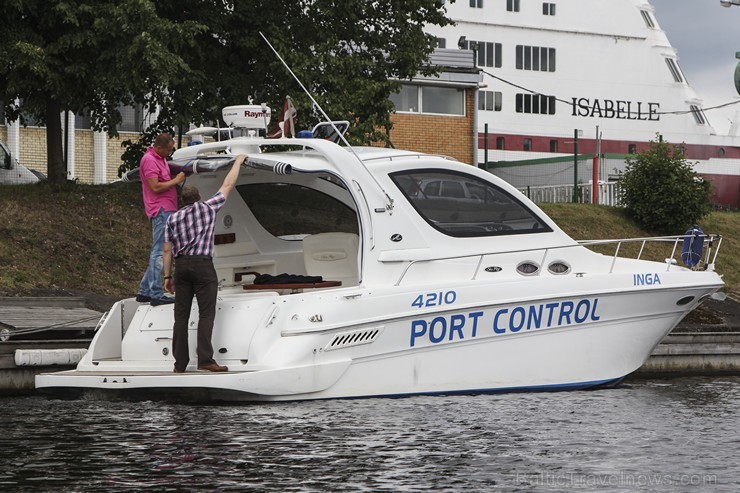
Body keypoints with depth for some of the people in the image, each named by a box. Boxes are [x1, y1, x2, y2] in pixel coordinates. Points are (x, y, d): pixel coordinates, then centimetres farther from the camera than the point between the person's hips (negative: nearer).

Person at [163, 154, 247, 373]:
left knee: (181, 315, 4)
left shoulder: (173, 218, 14)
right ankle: (205, 359, -17)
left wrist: (167, 276, 12)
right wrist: (238, 162, 27)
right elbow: (228, 185, 14)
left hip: (182, 266, 4)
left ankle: (180, 362, 3)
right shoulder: (207, 208, 6)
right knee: (206, 314, -7)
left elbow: (168, 250, 9)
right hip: (203, 265, -4)